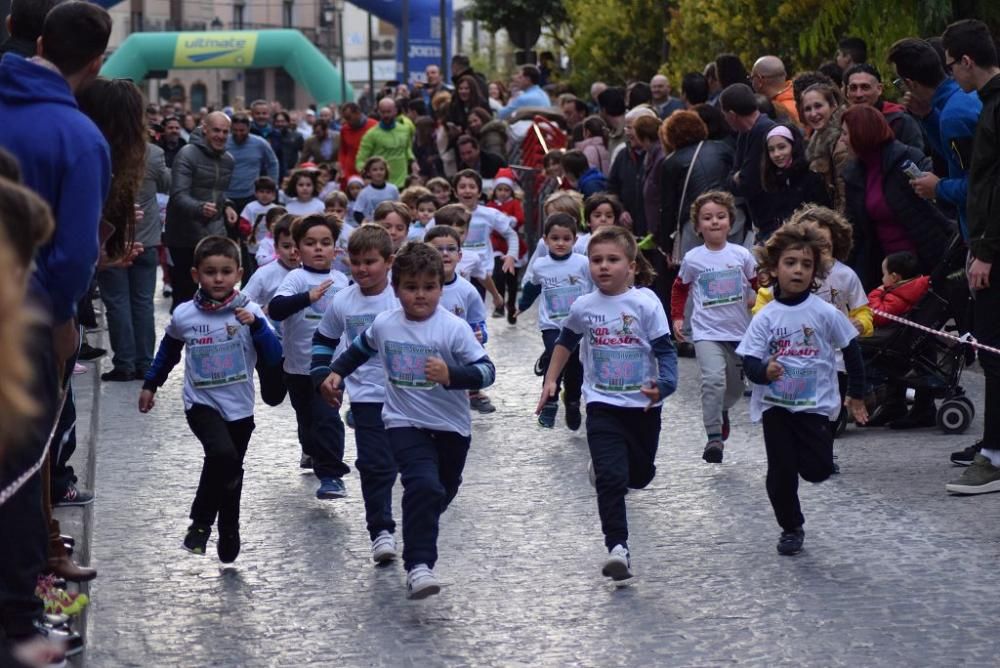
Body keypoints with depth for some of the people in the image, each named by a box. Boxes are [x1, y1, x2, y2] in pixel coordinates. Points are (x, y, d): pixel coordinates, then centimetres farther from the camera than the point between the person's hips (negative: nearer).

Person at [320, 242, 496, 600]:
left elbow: (486, 371, -19)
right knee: (424, 485, -24)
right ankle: (418, 565, -27)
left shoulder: (454, 329, -15)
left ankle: (419, 538, 51)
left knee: (441, 494, 20)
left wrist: (450, 376, -34)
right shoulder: (384, 324, -3)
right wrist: (336, 373, 11)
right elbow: (360, 349, 20)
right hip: (404, 422, -1)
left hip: (451, 427, 1)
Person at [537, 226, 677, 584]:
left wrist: (663, 385, -31)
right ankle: (617, 548, -15)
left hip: (643, 404, 0)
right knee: (611, 478, -14)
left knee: (641, 474, 18)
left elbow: (665, 350, -13)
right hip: (603, 405, 0)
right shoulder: (583, 307, -2)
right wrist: (550, 381, 16)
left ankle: (604, 467, 52)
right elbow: (565, 342, 18)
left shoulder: (645, 303, -11)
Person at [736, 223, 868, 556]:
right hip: (775, 404, 1)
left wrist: (856, 395, 10)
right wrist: (764, 371, -30)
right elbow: (749, 362, -7)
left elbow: (851, 351, 5)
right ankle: (791, 528, 19)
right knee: (781, 470, 0)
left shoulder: (825, 313, -7)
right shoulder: (765, 318, -5)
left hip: (814, 403, -1)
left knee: (818, 470, -9)